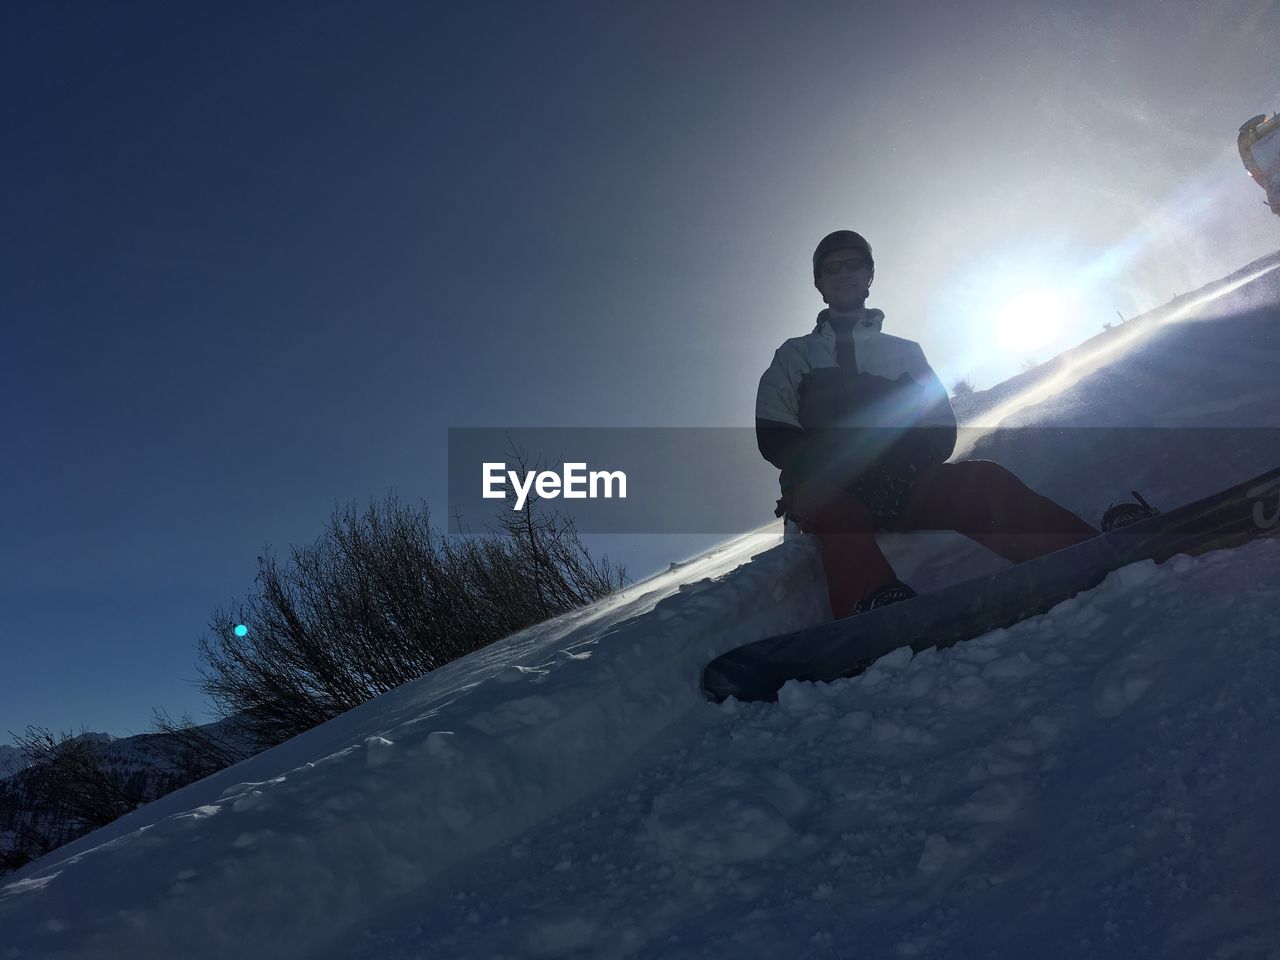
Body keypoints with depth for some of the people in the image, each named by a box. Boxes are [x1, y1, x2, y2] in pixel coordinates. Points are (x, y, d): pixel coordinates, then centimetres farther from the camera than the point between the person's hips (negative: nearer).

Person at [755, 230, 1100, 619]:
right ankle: (874, 604, -65)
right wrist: (844, 470, -12)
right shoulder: (794, 356, 23)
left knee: (985, 480, -27)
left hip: (900, 486, 2)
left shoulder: (905, 352, 27)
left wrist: (903, 467, -10)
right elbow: (773, 436, 6)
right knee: (840, 512, -38)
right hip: (825, 491, -1)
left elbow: (942, 429, 14)